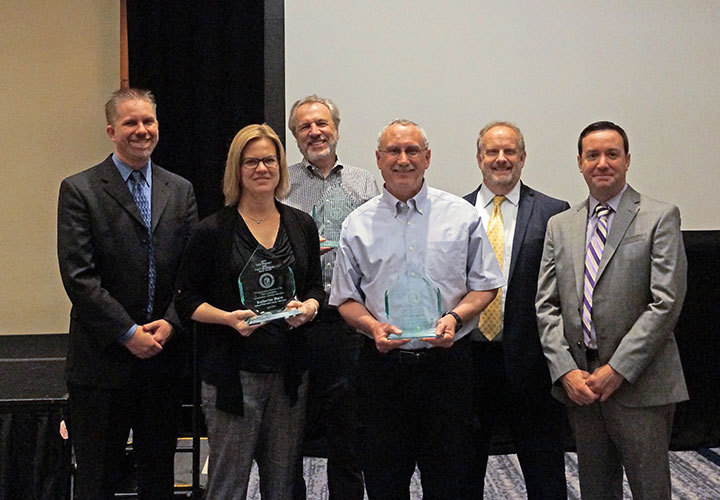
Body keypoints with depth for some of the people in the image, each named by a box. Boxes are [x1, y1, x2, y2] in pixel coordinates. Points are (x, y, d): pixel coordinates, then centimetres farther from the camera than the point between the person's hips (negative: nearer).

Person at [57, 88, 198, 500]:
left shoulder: (180, 191, 10)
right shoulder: (80, 190, -4)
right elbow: (78, 276, -11)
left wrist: (170, 323, -9)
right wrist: (129, 333, -15)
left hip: (165, 354, 4)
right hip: (103, 358, -4)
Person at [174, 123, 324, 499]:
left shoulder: (301, 225, 9)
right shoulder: (213, 231, -4)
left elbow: (316, 286, 16)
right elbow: (186, 299, -2)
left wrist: (308, 307, -6)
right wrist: (228, 317, -18)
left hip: (290, 372, 4)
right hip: (233, 374, -4)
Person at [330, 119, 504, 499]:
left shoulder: (461, 215, 4)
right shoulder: (358, 224, 6)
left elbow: (485, 285, 7)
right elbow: (345, 298, 9)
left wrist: (455, 317, -11)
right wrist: (372, 325, -10)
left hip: (446, 364, -1)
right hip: (382, 365, 1)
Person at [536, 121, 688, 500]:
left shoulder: (660, 218, -2)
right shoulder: (560, 226, 12)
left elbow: (666, 303, -10)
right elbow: (547, 306, 9)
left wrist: (617, 370, -14)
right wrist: (567, 371, -5)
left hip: (640, 386, -4)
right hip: (579, 384, 4)